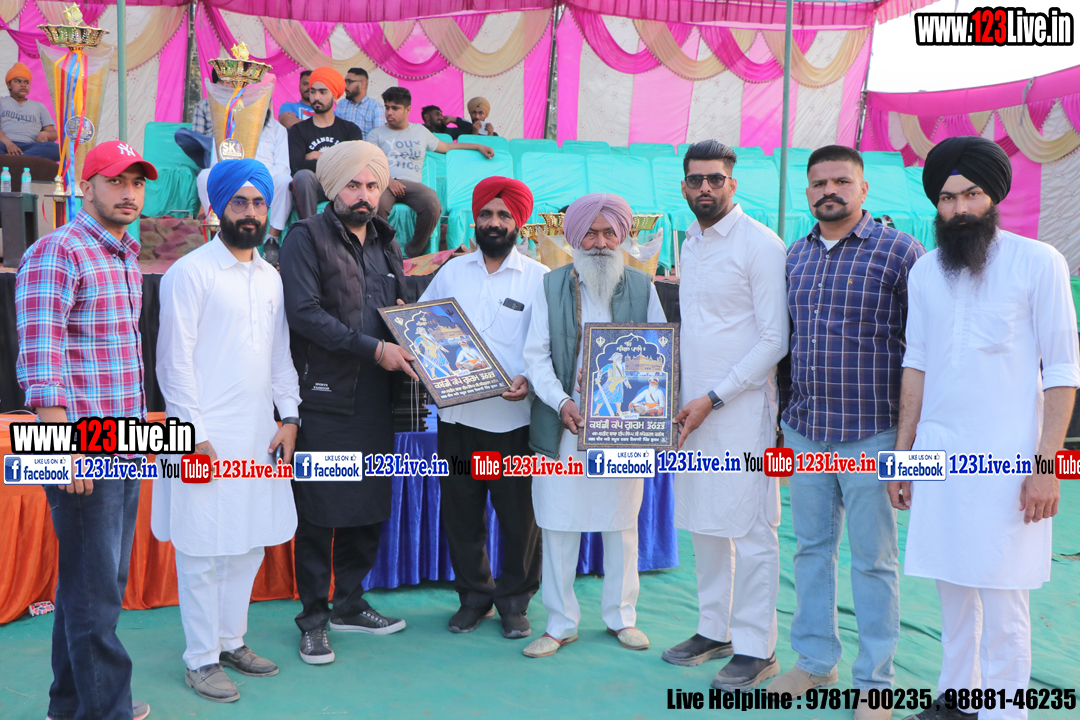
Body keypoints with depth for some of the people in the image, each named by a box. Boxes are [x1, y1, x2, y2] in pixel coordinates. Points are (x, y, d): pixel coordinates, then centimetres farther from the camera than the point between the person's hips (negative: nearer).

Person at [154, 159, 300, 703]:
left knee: (249, 543, 13)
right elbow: (174, 360, -10)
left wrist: (288, 416, 9)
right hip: (207, 438, -6)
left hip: (259, 436, 7)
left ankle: (231, 639, 27)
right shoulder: (192, 272, -7)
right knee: (203, 550, 0)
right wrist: (193, 434, -14)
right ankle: (202, 659, 13)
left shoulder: (270, 277, 14)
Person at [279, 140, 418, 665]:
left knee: (369, 507, 13)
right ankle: (313, 618, 15)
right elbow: (305, 312, -17)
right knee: (318, 513, 1)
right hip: (325, 399, -6)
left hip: (374, 400, 7)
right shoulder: (306, 239, -4)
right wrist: (372, 348, -19)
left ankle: (350, 605, 28)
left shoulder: (385, 244, 17)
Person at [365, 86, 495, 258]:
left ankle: (413, 254, -20)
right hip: (384, 183, -2)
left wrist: (478, 146, 37)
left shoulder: (420, 131, 28)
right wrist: (388, 180, -12)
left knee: (432, 205, -35)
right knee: (378, 205, -41)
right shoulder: (376, 134, 19)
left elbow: (446, 146, 39)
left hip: (413, 184, 2)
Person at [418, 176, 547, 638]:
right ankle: (474, 595, 28)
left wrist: (530, 380, -19)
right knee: (460, 512, 11)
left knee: (519, 514, 4)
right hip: (456, 414, 3)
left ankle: (514, 600, 22)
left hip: (514, 416, -3)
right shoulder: (451, 272, 11)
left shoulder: (539, 278, 1)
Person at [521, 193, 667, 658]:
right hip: (563, 426, -1)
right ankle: (560, 624, 16)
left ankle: (620, 616, 27)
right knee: (558, 524, 2)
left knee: (621, 523, 11)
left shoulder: (641, 286, 8)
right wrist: (561, 401, -15)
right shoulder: (552, 285, 5)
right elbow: (536, 354, 0)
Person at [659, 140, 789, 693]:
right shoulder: (691, 241, 14)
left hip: (742, 408, -7)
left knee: (750, 531, -1)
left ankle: (756, 648, 10)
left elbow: (774, 340, -13)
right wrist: (681, 391, 10)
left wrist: (713, 398, -15)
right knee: (703, 523, 13)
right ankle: (715, 631, 26)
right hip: (693, 408, 8)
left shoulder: (760, 244, -10)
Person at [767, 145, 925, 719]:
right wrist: (780, 414, 14)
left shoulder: (898, 251, -7)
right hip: (803, 429, 5)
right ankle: (816, 660, 31)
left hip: (870, 434, -5)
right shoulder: (795, 255, 10)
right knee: (811, 547, 15)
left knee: (873, 558, 6)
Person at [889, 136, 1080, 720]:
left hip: (1005, 456, -4)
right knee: (952, 588, 11)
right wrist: (901, 452, 11)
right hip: (937, 451, 4)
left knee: (1001, 598, -1)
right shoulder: (925, 271, 10)